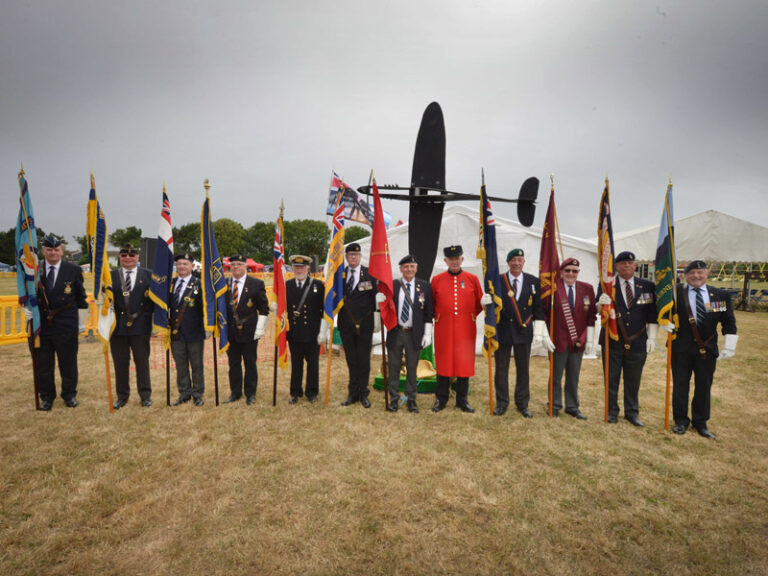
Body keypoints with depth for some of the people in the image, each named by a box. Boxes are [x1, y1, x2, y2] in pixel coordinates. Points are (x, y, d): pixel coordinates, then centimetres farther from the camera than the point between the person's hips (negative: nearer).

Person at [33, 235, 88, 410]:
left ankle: (69, 395, 23)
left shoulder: (73, 270, 0)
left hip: (66, 325, -2)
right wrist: (29, 316, 2)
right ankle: (46, 397, 24)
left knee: (68, 363, 8)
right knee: (43, 364, 9)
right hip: (41, 325, 2)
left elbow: (81, 299, 3)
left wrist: (81, 322, 2)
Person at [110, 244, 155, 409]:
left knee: (142, 362, 7)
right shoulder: (112, 276, 8)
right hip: (118, 326, 2)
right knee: (120, 363, 9)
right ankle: (122, 396, 22)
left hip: (141, 326, -1)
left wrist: (146, 313, -9)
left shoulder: (148, 275, 5)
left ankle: (145, 395, 18)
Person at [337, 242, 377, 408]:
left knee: (364, 360, 5)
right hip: (346, 324, 2)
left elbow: (376, 295, -1)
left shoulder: (370, 273, -2)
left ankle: (363, 394, 18)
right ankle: (353, 393, 22)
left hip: (364, 324, -2)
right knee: (351, 360, 11)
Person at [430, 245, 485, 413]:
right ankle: (441, 399, 19)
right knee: (443, 363, 5)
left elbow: (477, 305, 10)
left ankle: (462, 400, 21)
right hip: (443, 329, 0)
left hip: (466, 329, 1)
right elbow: (431, 305, 9)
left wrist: (484, 304, -10)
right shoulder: (437, 279, 4)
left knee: (465, 362, 6)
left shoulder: (472, 279, 5)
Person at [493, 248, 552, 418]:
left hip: (524, 332, 1)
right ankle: (502, 403, 21)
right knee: (501, 369, 7)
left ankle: (522, 404, 24)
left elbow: (538, 308, 3)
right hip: (503, 331, -1)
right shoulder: (498, 281, -2)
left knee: (523, 369, 10)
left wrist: (539, 332, -2)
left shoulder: (533, 281, 3)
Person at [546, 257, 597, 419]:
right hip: (558, 339, -3)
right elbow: (544, 313, -5)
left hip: (578, 341, 3)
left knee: (574, 377, 14)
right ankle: (554, 406, 25)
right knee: (556, 376, 9)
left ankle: (572, 407, 29)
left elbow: (591, 316, 5)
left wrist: (590, 340, 2)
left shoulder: (587, 288, 4)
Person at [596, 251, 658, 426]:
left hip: (637, 342, 1)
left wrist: (652, 337, 0)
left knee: (633, 381, 11)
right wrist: (601, 304, -28)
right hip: (612, 341, -1)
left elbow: (652, 315, 6)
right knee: (611, 379, 8)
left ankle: (632, 413, 27)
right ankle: (612, 412, 22)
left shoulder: (648, 286, 4)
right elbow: (600, 311, -5)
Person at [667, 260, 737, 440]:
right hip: (681, 348, -2)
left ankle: (700, 423, 25)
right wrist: (664, 321, -13)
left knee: (704, 387, 10)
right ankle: (681, 420, 22)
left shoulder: (721, 295, 4)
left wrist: (729, 346, 0)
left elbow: (729, 323, 6)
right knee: (680, 385, 7)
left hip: (707, 350, 2)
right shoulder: (676, 292, -4)